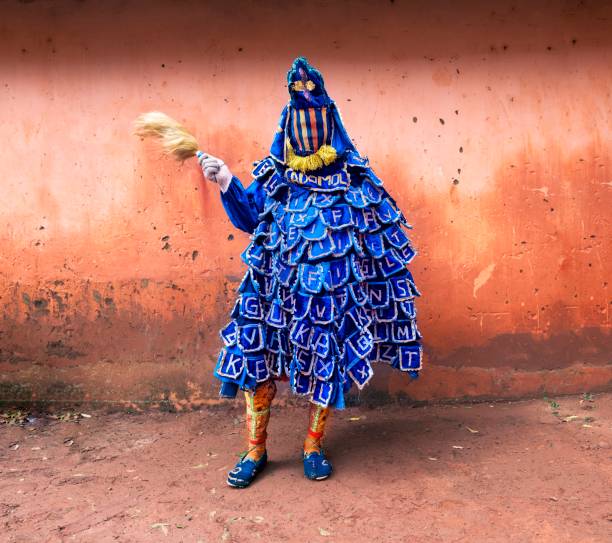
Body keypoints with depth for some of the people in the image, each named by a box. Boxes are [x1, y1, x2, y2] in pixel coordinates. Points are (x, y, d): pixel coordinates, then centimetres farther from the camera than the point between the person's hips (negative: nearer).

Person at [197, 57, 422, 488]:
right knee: (260, 356, 0)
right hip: (280, 283, 1)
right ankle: (255, 450, 17)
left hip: (333, 288, -1)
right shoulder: (275, 174, 8)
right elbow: (249, 218, 8)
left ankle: (314, 447, 25)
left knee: (328, 362, 4)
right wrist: (225, 181, -2)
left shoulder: (352, 175, 4)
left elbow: (381, 227, 9)